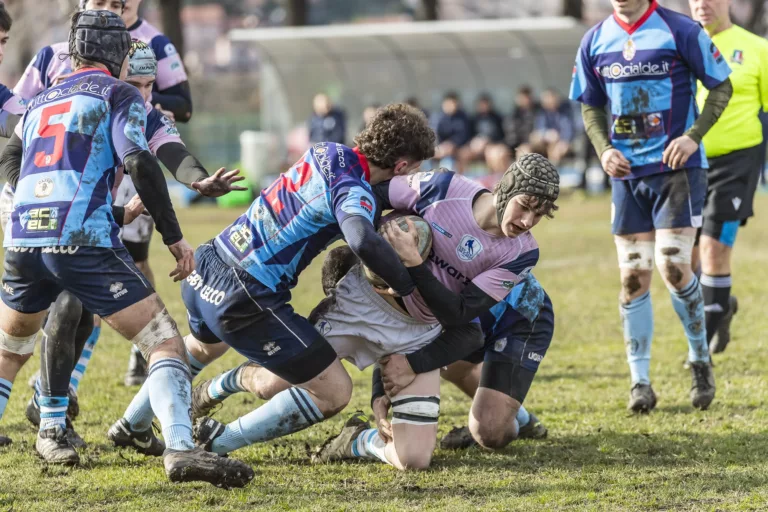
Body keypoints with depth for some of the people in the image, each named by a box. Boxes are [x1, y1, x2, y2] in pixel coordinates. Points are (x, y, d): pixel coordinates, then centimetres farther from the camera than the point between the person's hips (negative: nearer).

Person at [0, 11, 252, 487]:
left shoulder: (39, 104, 24)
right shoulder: (118, 94, 7)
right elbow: (138, 161, -8)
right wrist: (175, 237, -4)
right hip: (85, 243, -6)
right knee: (165, 341, -6)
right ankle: (181, 449, -26)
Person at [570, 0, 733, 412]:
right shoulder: (595, 41, 6)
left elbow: (721, 87, -1)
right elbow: (591, 107, 16)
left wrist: (693, 136, -14)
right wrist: (604, 149, -2)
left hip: (678, 167, -4)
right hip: (626, 173, 4)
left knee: (673, 266, -14)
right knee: (633, 276, 2)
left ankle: (700, 359, 9)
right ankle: (640, 381, 10)